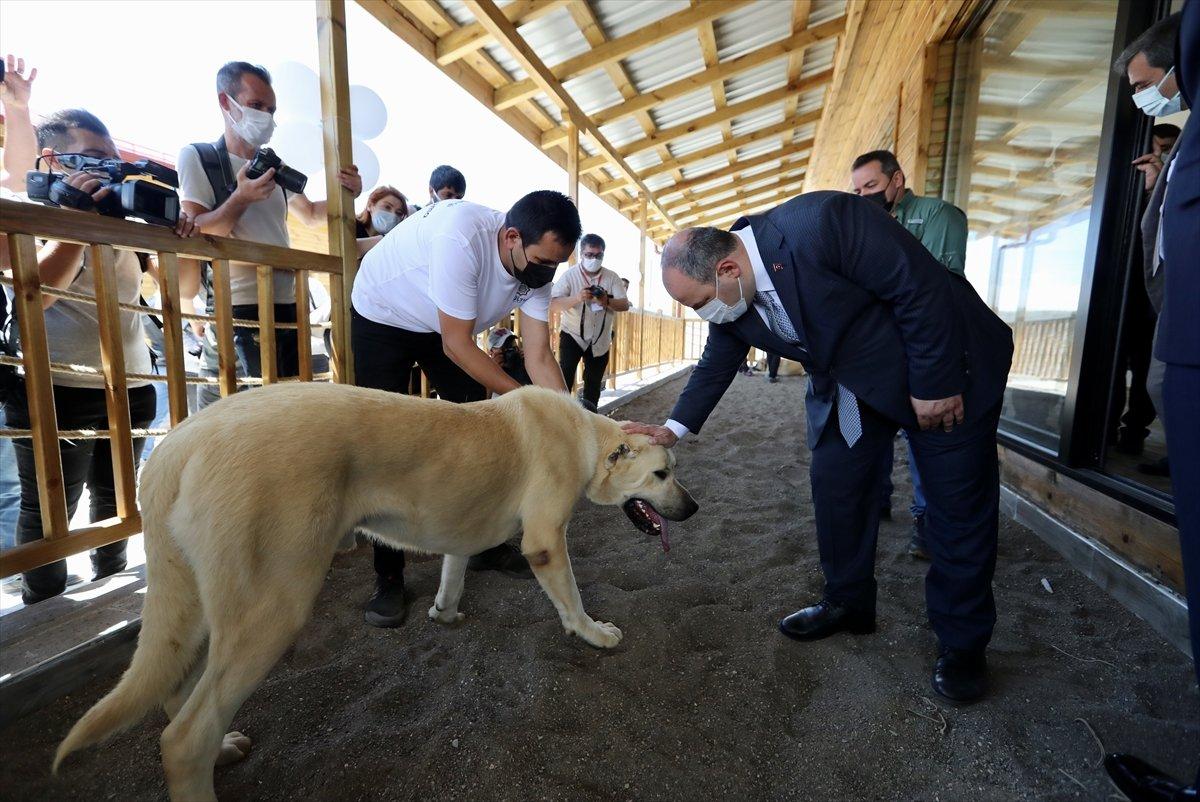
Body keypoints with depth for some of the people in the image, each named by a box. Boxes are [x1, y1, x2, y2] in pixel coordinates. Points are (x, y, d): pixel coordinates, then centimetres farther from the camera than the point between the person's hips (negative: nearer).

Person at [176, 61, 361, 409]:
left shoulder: (275, 166, 14)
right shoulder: (197, 157, 0)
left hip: (288, 306, 6)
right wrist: (241, 198, -22)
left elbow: (310, 215, 28)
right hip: (238, 313, -6)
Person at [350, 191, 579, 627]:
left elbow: (539, 357, -17)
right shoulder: (462, 236, -39)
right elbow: (457, 346, -33)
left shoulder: (536, 267, -18)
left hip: (444, 329, 6)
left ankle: (485, 543, 17)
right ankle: (388, 576, 3)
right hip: (382, 318, -6)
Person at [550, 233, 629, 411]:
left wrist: (607, 301, -29)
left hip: (600, 339, 3)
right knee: (565, 374, -21)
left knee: (594, 381, 13)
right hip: (572, 335, -3)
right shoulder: (569, 275, -10)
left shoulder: (612, 277, -2)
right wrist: (576, 298, -38)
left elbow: (625, 305, -7)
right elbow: (553, 305, -20)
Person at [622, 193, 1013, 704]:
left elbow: (920, 286, -26)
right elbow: (716, 366, 3)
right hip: (848, 385, 6)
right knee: (835, 488, 7)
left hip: (940, 368, -6)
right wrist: (673, 429, -6)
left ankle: (963, 642, 20)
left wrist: (934, 383, -20)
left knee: (958, 504, 3)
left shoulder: (822, 222, -33)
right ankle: (848, 604, 28)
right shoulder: (730, 297, -10)